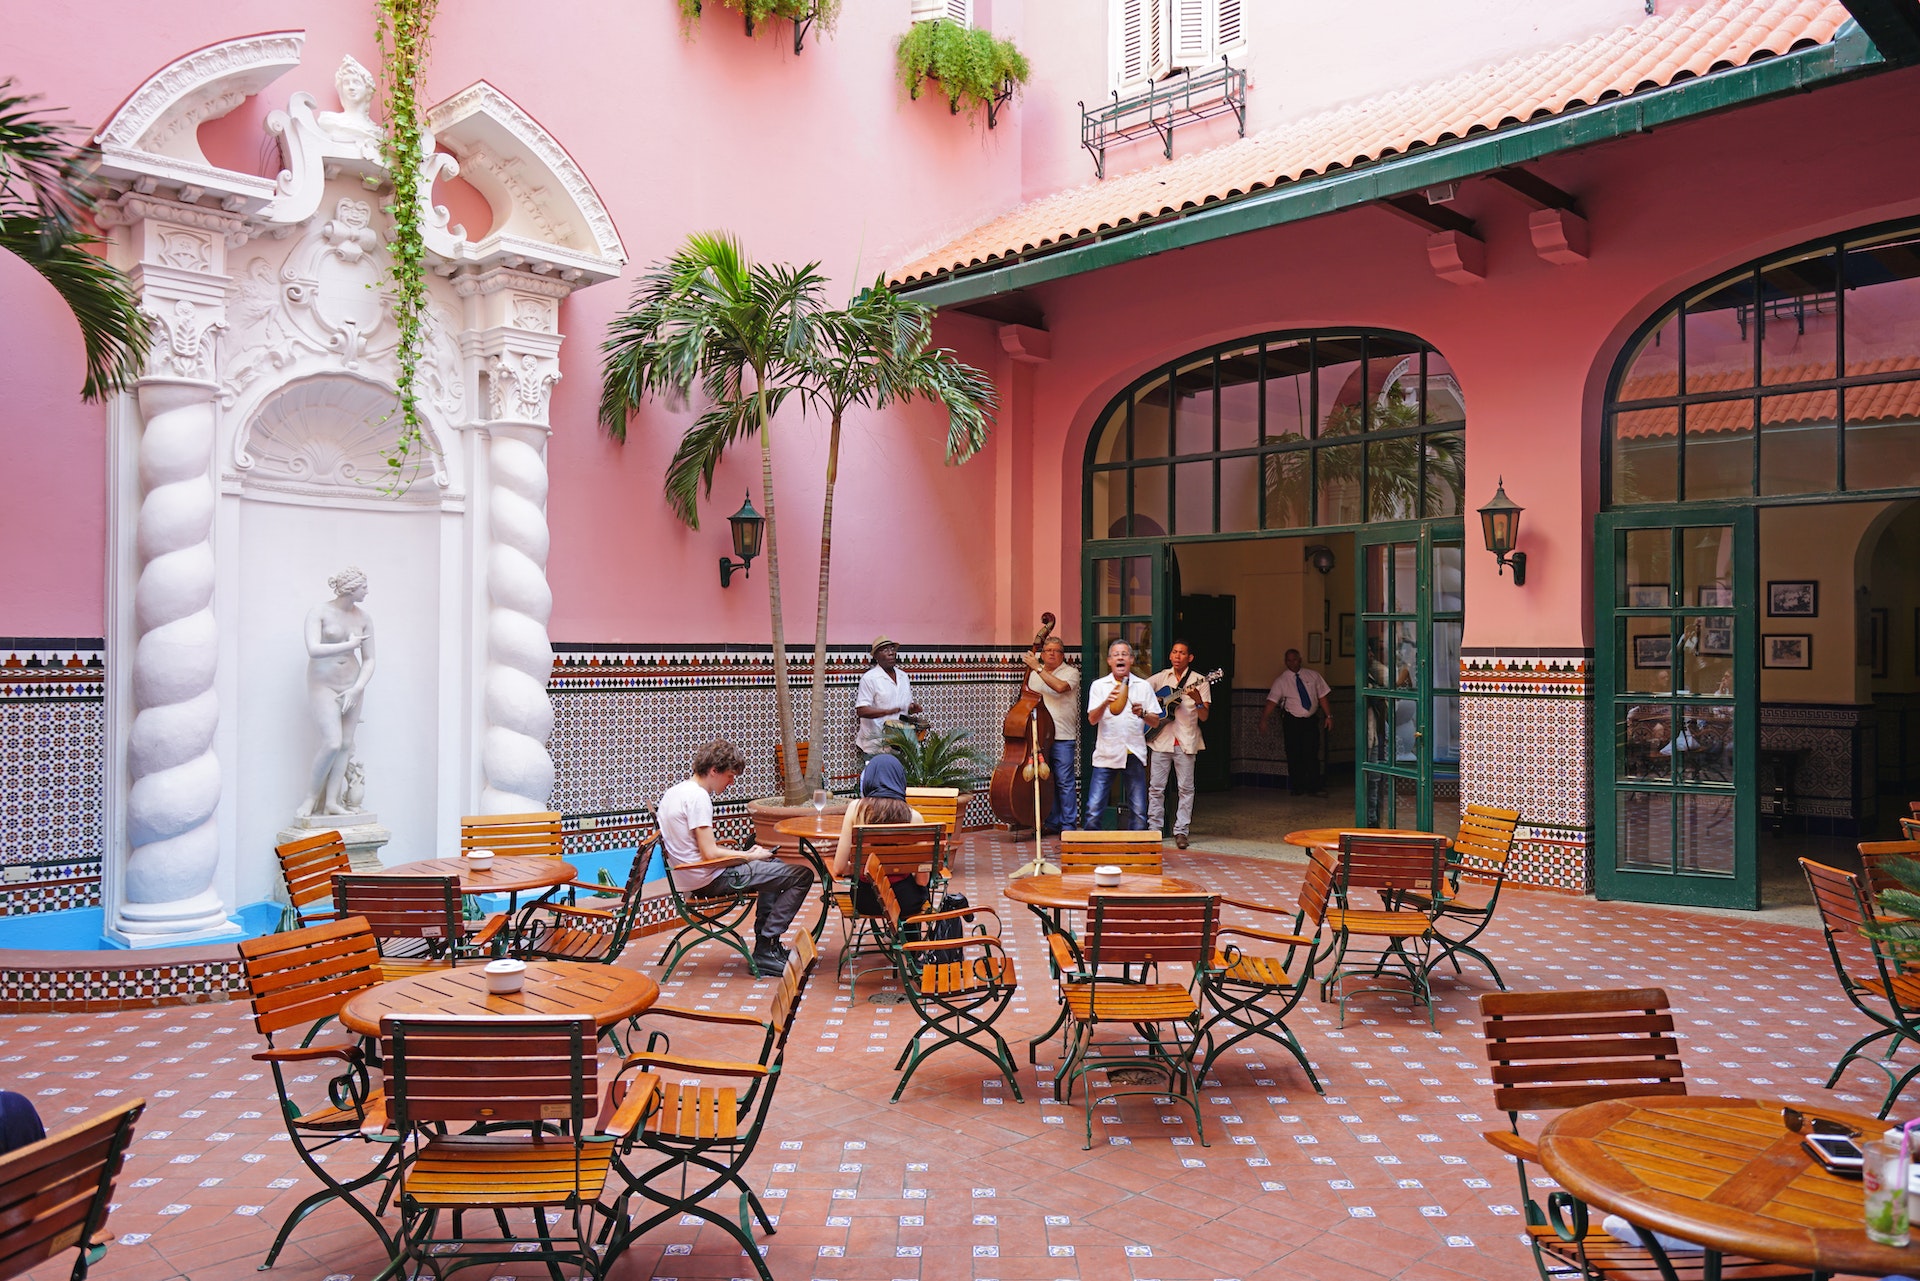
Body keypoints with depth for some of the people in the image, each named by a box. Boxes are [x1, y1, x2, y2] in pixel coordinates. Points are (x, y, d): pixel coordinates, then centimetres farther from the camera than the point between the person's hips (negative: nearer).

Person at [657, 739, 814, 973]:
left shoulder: (674, 791, 13)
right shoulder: (697, 796, -18)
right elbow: (710, 853, -23)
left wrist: (744, 853, 11)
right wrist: (749, 856, -8)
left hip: (691, 874, 11)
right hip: (709, 879, -11)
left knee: (774, 865, 29)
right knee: (802, 876, -12)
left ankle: (765, 940, 24)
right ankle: (765, 951, -6)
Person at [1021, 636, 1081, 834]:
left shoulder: (1071, 672, 0)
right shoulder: (1035, 674, 16)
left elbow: (1060, 686, -21)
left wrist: (1038, 668, -17)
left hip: (1062, 737, -5)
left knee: (1065, 781, -5)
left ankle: (1068, 824, 2)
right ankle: (1052, 823, 16)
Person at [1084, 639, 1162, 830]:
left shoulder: (1143, 686, 10)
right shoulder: (1099, 685, 6)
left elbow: (1156, 722, 9)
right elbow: (1092, 720, -5)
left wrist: (1142, 714, -12)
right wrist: (1106, 703, -24)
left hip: (1134, 754, 1)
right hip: (1106, 754, -1)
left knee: (1139, 812, 1)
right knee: (1093, 809, -6)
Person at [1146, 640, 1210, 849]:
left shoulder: (1199, 681, 1)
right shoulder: (1160, 678, 8)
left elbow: (1204, 716, -4)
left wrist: (1198, 700, -22)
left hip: (1185, 741, -2)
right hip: (1161, 738, 2)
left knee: (1185, 788, 0)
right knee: (1156, 787, 3)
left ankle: (1181, 831, 6)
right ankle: (1154, 828, 10)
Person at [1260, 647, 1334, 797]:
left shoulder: (1313, 676, 4)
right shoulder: (1281, 680, -3)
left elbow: (1322, 696, 5)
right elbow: (1272, 701, -10)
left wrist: (1329, 715, -1)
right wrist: (1264, 719, -19)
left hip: (1311, 720, 1)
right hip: (1292, 721, -1)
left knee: (1312, 753, -3)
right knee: (1294, 754, 2)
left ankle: (1315, 787, 4)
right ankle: (1297, 787, 13)